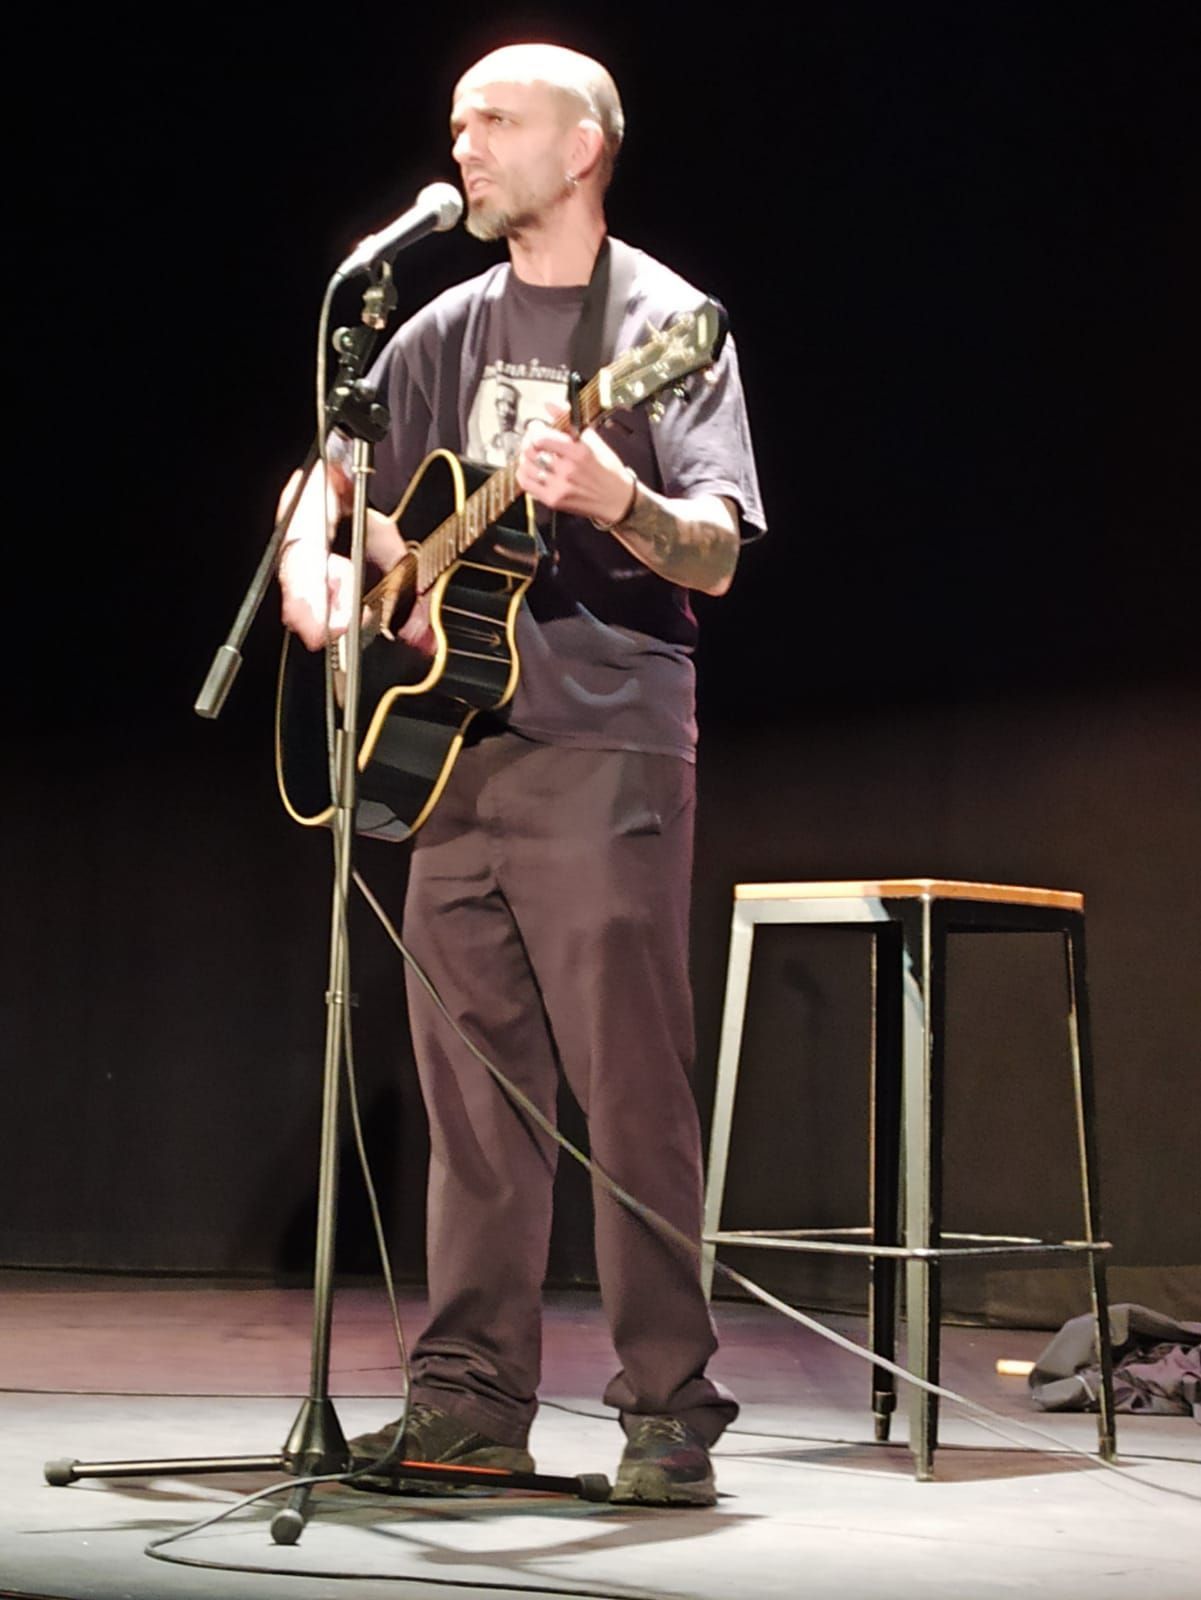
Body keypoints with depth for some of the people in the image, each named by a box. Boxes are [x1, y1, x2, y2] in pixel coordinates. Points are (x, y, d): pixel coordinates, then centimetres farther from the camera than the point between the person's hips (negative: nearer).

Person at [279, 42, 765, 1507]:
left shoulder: (662, 321, -2)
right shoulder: (448, 330, 16)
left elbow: (717, 556, -11)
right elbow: (334, 473, 25)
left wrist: (614, 502, -30)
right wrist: (313, 557, 3)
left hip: (607, 742, -6)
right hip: (457, 739, 6)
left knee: (629, 1085, -8)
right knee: (474, 1085, 8)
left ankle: (670, 1413, -3)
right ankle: (473, 1399, 13)